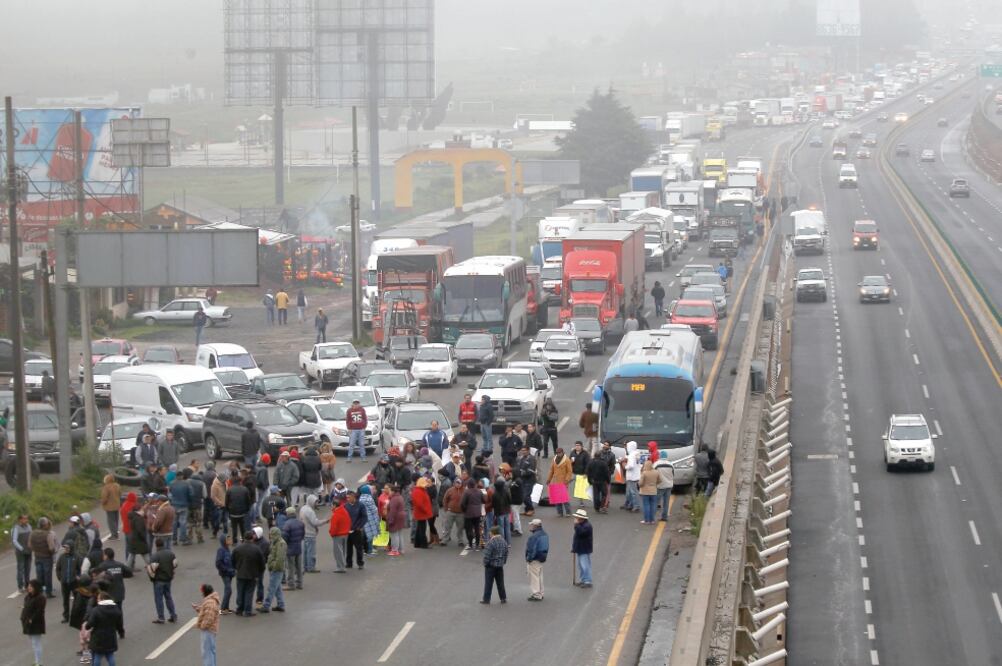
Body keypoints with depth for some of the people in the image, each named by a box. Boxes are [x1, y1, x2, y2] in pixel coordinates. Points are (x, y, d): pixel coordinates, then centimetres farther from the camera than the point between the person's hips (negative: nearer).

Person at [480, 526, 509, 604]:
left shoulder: (491, 543, -20)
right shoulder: (504, 542, 3)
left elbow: (487, 555, -19)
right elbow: (506, 554, 11)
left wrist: (485, 563, -5)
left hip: (491, 565, -6)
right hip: (500, 565, 6)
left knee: (488, 583, 3)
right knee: (500, 582, 14)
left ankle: (486, 599, 7)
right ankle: (503, 598, 16)